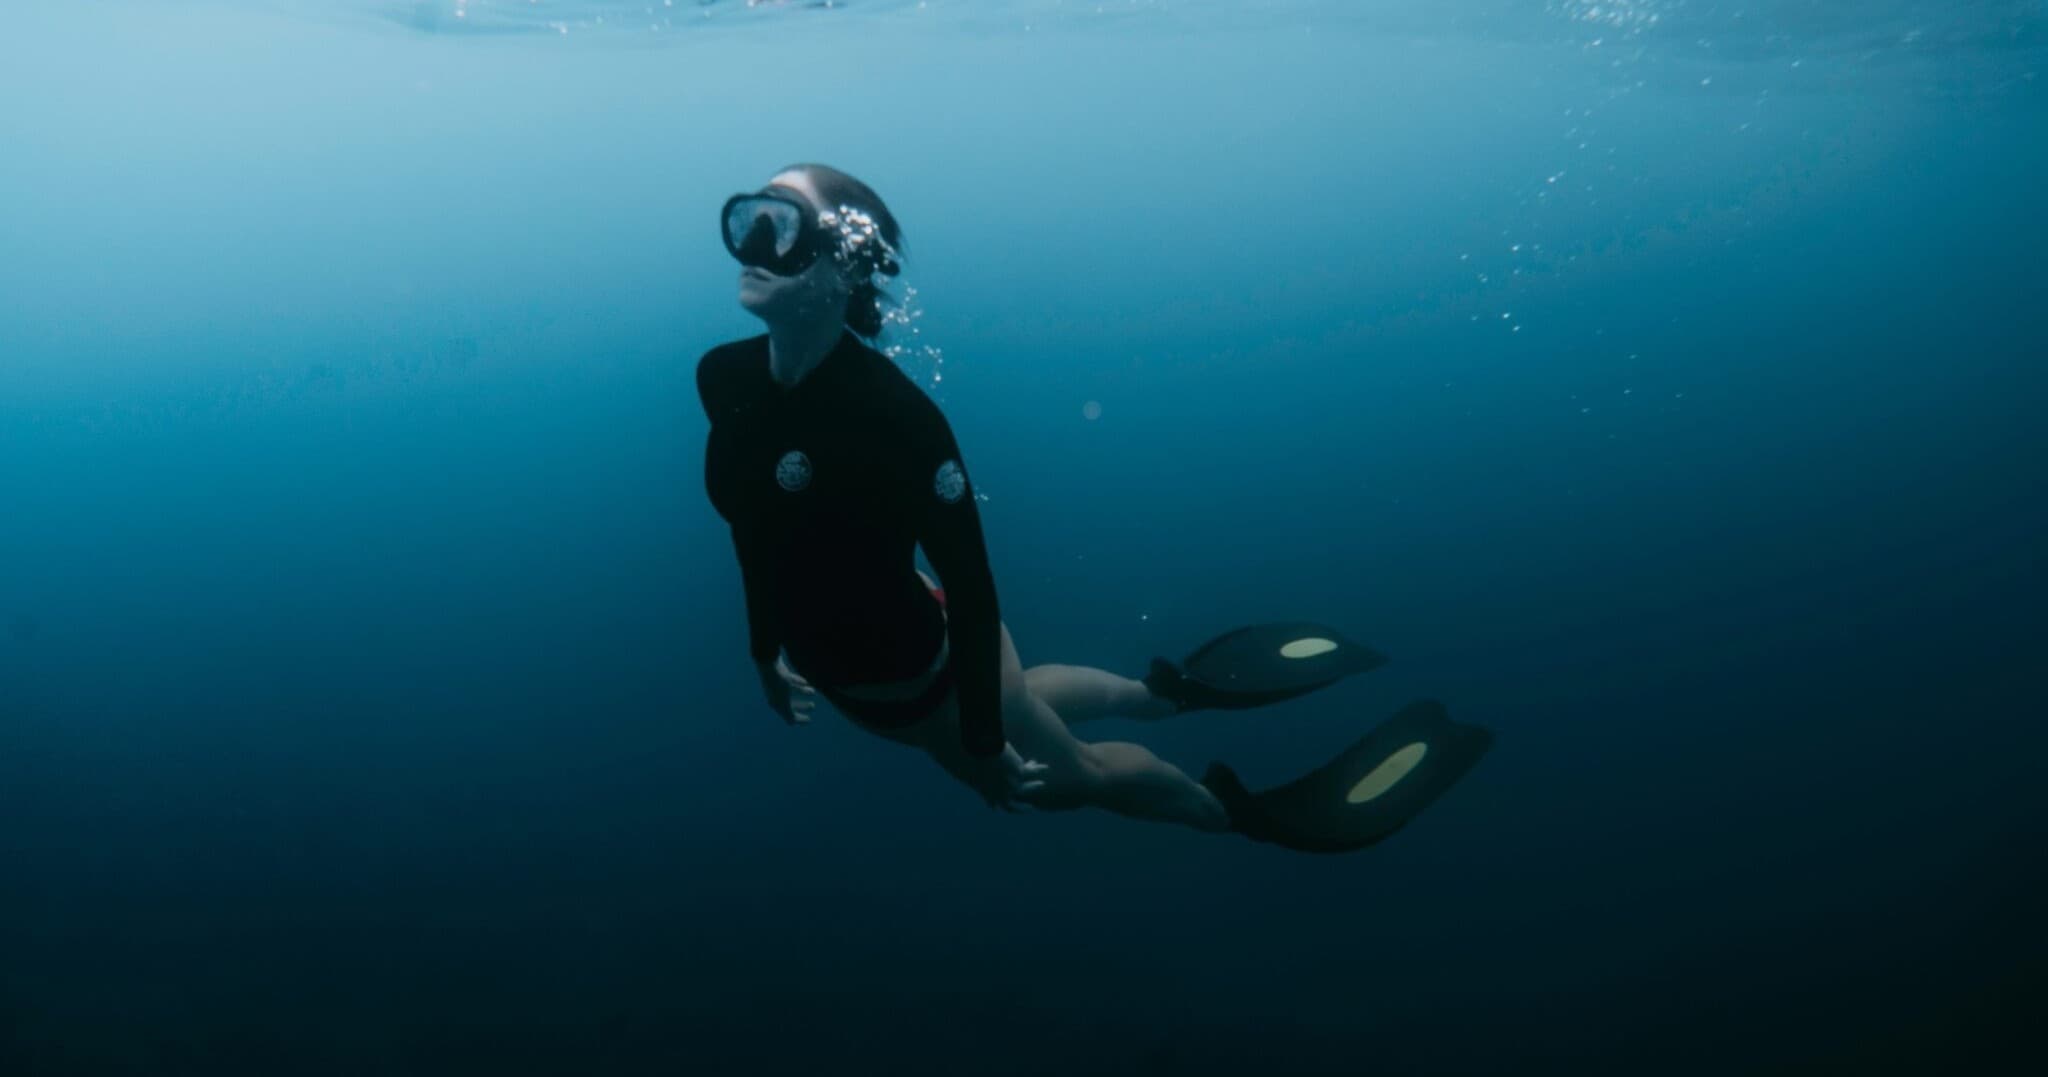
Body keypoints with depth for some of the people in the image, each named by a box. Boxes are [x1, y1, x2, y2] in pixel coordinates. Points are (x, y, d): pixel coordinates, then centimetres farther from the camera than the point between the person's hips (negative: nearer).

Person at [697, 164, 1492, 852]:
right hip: (837, 670, 7)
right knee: (1018, 702, 33)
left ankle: (1242, 811, 43)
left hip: (916, 667, -6)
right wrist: (768, 649, 15)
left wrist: (983, 740, -23)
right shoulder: (722, 377, -14)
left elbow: (970, 582, -29)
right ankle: (1167, 692, 56)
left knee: (1071, 774, 18)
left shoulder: (889, 410, -35)